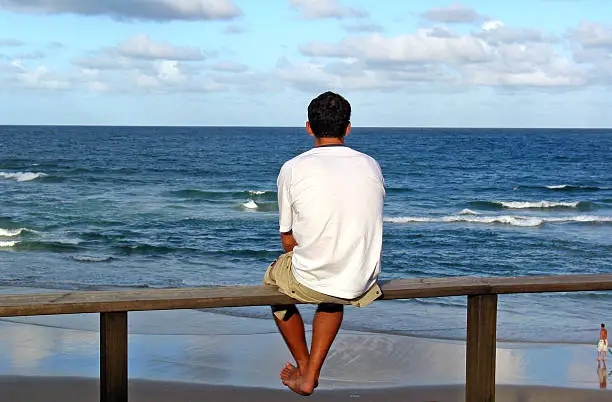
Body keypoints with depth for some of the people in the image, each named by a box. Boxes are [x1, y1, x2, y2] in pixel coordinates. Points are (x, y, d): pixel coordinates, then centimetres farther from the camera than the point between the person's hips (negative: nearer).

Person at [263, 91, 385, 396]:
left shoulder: (292, 169, -9)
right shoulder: (371, 166, 1)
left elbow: (288, 240, -1)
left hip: (310, 281, -3)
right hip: (363, 284, 4)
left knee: (273, 277, 32)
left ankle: (303, 367, 43)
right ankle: (310, 376, 33)